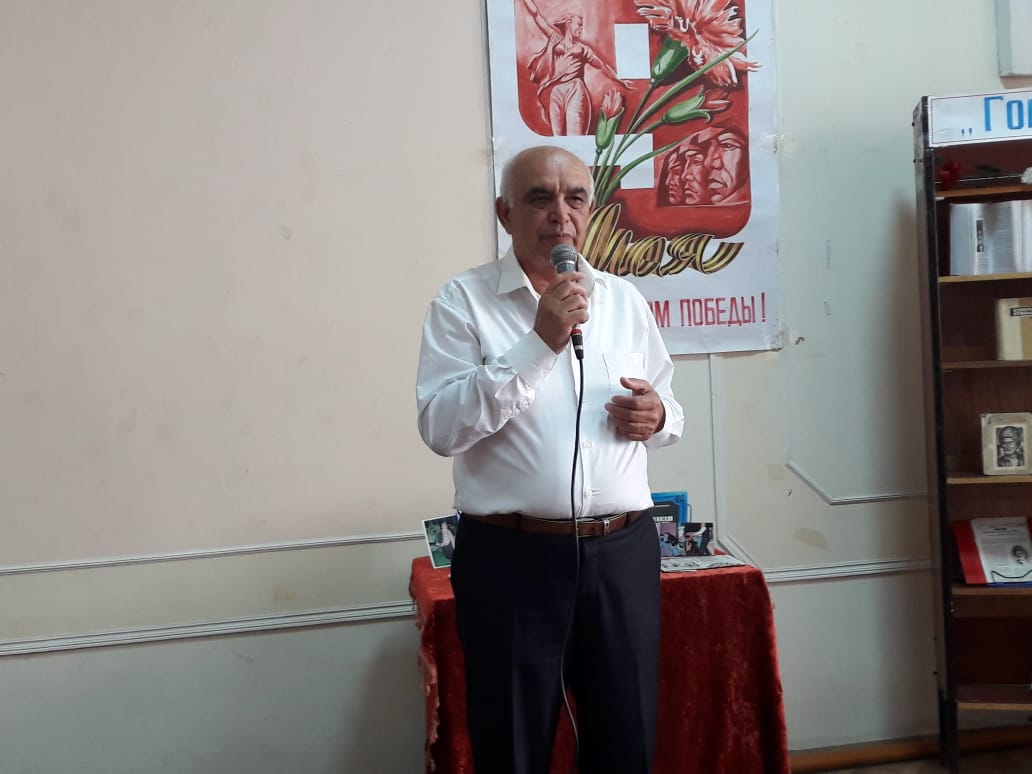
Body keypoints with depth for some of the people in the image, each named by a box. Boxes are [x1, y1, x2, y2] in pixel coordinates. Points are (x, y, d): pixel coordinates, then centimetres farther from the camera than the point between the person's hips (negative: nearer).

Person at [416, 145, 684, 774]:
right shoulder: (464, 300, -3)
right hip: (511, 557, -3)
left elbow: (668, 409, 19)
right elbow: (441, 428, -14)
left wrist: (659, 417, -5)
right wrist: (539, 342, -19)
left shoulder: (625, 299, 10)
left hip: (623, 552, 4)